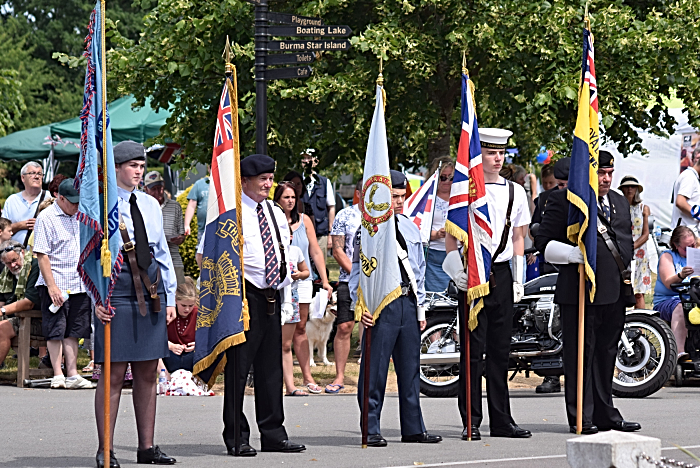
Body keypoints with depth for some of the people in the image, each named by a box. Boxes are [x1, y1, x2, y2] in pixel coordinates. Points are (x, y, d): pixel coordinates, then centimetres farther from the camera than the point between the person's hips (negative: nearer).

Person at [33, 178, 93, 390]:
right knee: (56, 331, -2)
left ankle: (72, 375, 8)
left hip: (80, 284, 6)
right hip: (56, 285, -6)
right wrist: (52, 286, -17)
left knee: (73, 332, 7)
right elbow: (42, 255, -12)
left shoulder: (79, 217, 13)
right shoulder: (46, 218, -8)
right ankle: (58, 376, 1)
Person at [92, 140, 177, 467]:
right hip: (117, 295, -6)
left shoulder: (151, 205, 15)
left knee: (147, 372, 8)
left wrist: (170, 297, 16)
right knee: (113, 374, -5)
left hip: (151, 293, 6)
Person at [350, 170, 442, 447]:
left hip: (408, 302, 6)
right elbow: (359, 269, -4)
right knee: (375, 370, -3)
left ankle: (413, 428, 17)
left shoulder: (410, 228, 15)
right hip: (381, 304, -6)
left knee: (410, 369, 10)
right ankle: (371, 431, 3)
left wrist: (420, 306, 16)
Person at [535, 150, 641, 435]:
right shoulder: (563, 201, -4)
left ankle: (605, 415, 22)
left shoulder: (620, 202, 19)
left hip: (615, 293, 7)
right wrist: (572, 253, -22)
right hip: (579, 291, -7)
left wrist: (629, 283, 16)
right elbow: (544, 242, -6)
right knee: (581, 356, -4)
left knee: (606, 353, 14)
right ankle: (581, 418, 1)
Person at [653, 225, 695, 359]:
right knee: (681, 308, -37)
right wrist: (681, 276, -32)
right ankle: (679, 352, -49)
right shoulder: (667, 256, 6)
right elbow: (668, 283, -10)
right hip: (667, 301, -4)